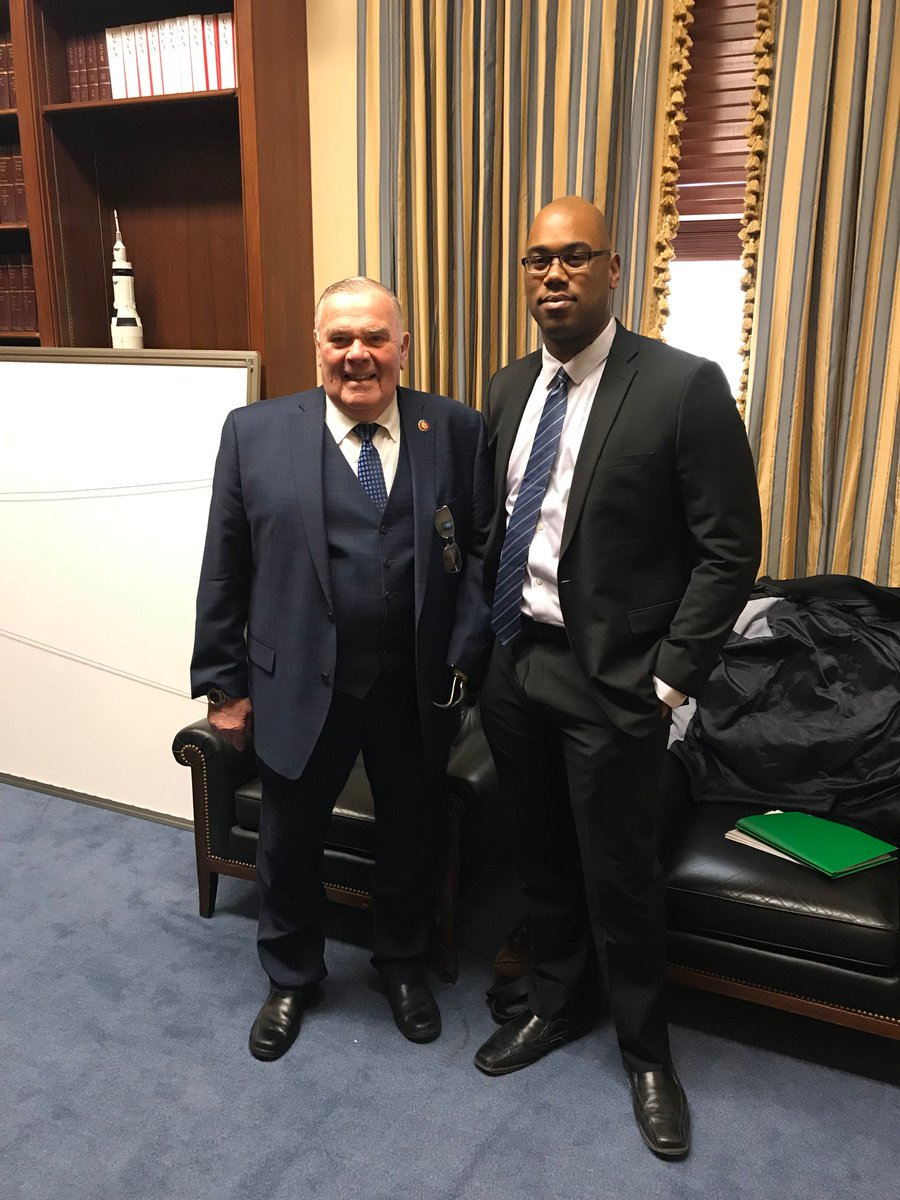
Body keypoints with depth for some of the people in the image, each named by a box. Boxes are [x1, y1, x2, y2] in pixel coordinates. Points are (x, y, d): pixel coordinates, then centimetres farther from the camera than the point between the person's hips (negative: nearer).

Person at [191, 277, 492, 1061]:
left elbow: (483, 548, 0)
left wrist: (465, 651, -11)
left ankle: (403, 963, 47)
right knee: (289, 844, 17)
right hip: (300, 685, 0)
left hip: (418, 686, 1)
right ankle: (292, 976, 44)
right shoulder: (254, 433, -3)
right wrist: (224, 682, -1)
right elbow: (224, 569, -1)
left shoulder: (457, 430, -1)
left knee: (411, 838, 19)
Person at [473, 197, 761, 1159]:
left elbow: (729, 550, -12)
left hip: (613, 679, -5)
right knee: (541, 856, 20)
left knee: (619, 874, 10)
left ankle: (645, 1049, 35)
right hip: (513, 664, 5)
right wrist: (483, 638, 8)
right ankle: (556, 1004, 44)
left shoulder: (684, 387, -13)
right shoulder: (509, 388, 6)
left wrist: (672, 677, -13)